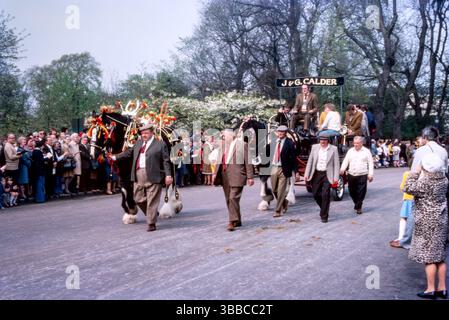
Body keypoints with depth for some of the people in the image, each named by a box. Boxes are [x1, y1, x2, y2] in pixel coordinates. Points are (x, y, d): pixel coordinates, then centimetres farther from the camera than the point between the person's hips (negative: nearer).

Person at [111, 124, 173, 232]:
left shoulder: (160, 144, -2)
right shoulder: (138, 143, 16)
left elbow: (166, 161, -6)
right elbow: (128, 153, 25)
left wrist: (168, 175, -13)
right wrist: (115, 157, 26)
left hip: (153, 176, -6)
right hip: (138, 175, 6)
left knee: (152, 201, -2)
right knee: (138, 199, 11)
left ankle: (151, 223, 9)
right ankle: (152, 214, 33)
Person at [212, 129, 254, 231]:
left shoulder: (242, 145, -3)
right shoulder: (222, 146, 16)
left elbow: (248, 162, -4)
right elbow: (219, 161, 18)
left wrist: (250, 177, -7)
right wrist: (215, 173, 7)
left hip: (236, 176, -7)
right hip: (225, 176, 7)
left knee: (233, 198, -14)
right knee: (228, 200, 9)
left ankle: (233, 222, -11)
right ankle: (237, 221, 21)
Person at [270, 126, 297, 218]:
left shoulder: (289, 143, -7)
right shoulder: (274, 141, 7)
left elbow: (293, 157, -7)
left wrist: (295, 171, -9)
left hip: (284, 169, -5)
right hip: (274, 168, 5)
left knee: (281, 191, -2)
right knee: (274, 190, 14)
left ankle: (278, 211, 7)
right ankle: (284, 203, 39)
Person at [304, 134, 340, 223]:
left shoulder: (333, 149, -4)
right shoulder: (315, 147, 5)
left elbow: (336, 164, -4)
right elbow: (310, 161, 8)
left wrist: (336, 178, -11)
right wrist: (306, 174, 3)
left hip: (327, 175, -4)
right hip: (316, 174, 4)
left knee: (325, 195, -8)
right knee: (315, 193, 8)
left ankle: (324, 216, 2)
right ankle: (324, 209, 35)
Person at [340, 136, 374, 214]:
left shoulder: (366, 151, 4)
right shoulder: (350, 151, 12)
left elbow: (370, 163, 3)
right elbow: (346, 161, 7)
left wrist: (370, 174, -5)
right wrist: (342, 169, -11)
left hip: (362, 175, -3)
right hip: (351, 175, 3)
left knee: (361, 192, -5)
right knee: (352, 191, 10)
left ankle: (358, 207, 7)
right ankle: (356, 203, 33)